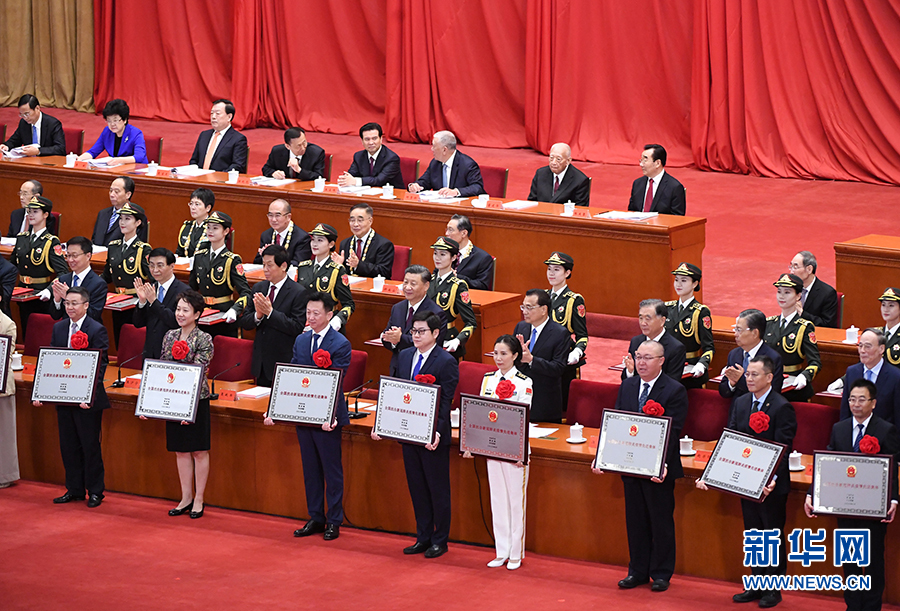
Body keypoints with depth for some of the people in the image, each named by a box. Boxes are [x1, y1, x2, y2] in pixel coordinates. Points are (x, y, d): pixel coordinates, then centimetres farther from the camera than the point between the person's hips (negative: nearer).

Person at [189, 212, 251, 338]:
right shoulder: (199, 255, 7)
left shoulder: (232, 260, -8)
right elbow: (192, 287, 18)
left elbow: (245, 293, -13)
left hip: (224, 317, -4)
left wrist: (235, 310, -31)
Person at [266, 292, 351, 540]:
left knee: (331, 470, 3)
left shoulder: (340, 345, -11)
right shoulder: (301, 341, 9)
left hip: (327, 417, -6)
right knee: (310, 469, 14)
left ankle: (334, 521, 12)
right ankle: (315, 518, 24)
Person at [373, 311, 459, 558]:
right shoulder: (404, 357, 8)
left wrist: (437, 432, -26)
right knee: (417, 487, 13)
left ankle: (440, 540, 14)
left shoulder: (446, 362, -11)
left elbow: (445, 403, -15)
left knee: (438, 489, 4)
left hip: (433, 436, -6)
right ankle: (423, 538, 23)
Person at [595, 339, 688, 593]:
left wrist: (662, 464, -27)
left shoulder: (675, 391, -10)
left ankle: (661, 574, 16)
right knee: (635, 521, 13)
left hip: (658, 468, -5)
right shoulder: (627, 386, 8)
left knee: (661, 522, 5)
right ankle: (638, 571, 23)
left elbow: (672, 432, -16)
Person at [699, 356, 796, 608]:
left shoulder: (782, 408, -13)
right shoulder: (740, 403, 7)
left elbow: (782, 449, -18)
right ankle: (758, 585, 25)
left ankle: (774, 589, 14)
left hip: (772, 485, -6)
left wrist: (772, 480, -30)